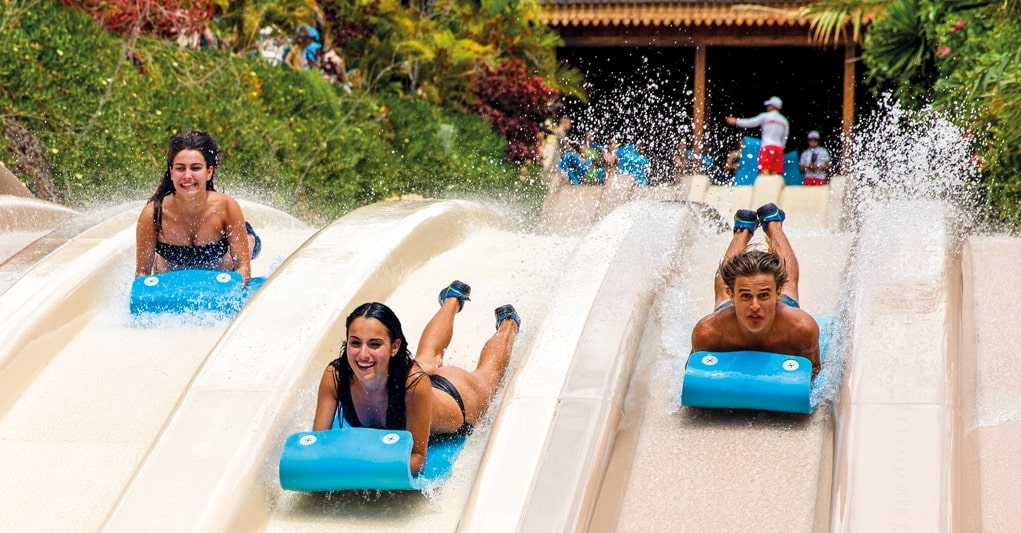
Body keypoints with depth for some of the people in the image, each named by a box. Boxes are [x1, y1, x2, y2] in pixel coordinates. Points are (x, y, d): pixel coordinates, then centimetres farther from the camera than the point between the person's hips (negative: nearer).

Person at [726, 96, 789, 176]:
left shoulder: (765, 116, 2)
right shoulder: (784, 121, 18)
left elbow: (750, 123, 5)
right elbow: (784, 139, 19)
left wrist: (736, 121, 17)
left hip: (767, 147, -5)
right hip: (779, 149, 5)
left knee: (765, 174, -13)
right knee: (774, 176, -1)